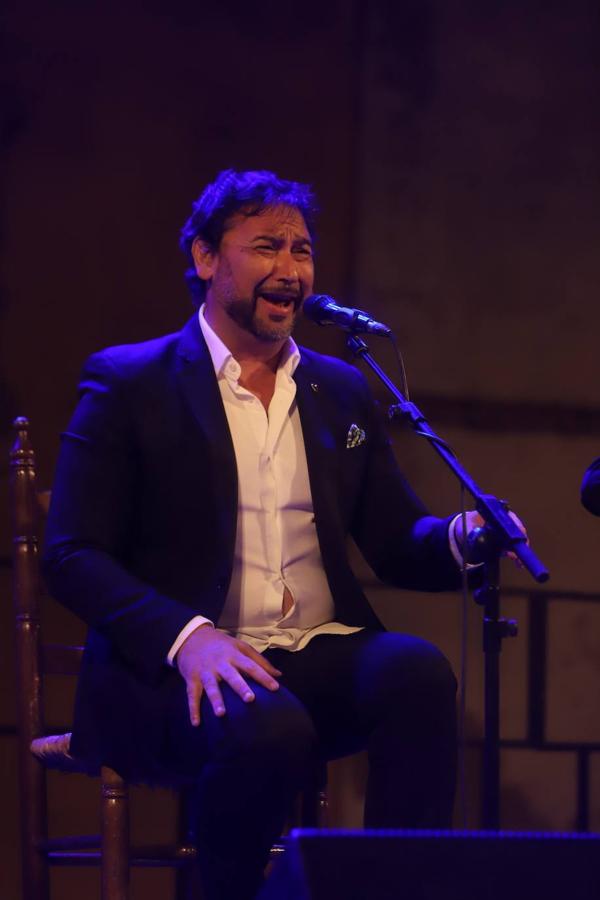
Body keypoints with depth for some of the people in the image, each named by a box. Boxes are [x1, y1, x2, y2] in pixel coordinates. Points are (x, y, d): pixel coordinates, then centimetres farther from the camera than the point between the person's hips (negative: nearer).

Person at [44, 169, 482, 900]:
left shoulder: (341, 391, 19)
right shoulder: (127, 383, 4)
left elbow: (396, 544, 18)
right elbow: (71, 556, -4)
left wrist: (461, 539, -8)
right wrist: (186, 636, -21)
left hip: (320, 658, 4)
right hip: (179, 670, -4)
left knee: (417, 669, -29)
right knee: (269, 726, -37)